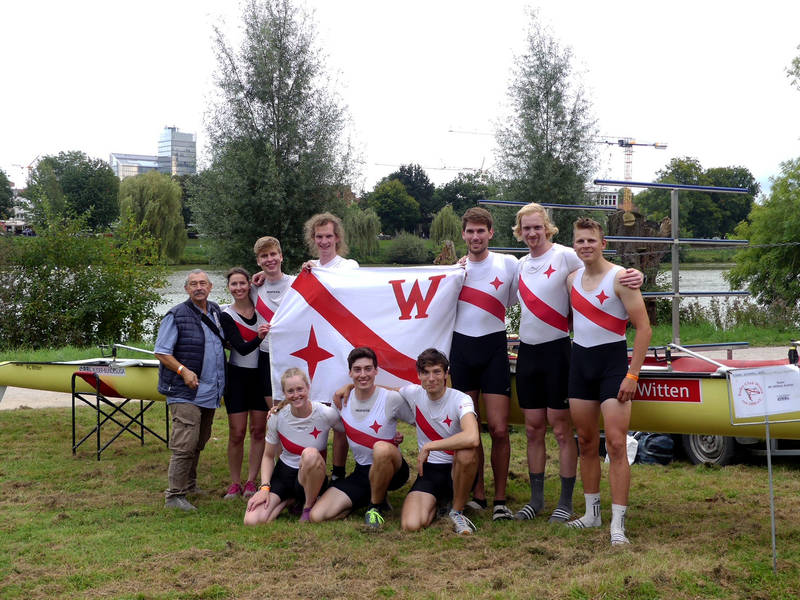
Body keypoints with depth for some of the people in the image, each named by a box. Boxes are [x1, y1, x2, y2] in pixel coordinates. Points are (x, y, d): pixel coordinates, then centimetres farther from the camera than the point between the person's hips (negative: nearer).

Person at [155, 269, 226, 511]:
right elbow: (161, 352, -7)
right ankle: (175, 495, -8)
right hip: (185, 392, -7)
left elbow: (224, 343, 27)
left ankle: (189, 485, 31)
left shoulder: (216, 312, 13)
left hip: (210, 392, 7)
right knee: (185, 444, -13)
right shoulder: (176, 316, -7)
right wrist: (183, 371, -20)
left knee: (199, 442, 17)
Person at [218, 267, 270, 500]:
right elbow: (242, 348, -18)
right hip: (238, 376, -3)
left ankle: (251, 481, 12)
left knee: (258, 430, 4)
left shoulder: (260, 306, 2)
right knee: (237, 433, -2)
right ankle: (235, 483, 9)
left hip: (262, 374, 3)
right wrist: (259, 337, -36)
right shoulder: (226, 315, -7)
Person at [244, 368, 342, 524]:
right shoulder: (277, 417, -7)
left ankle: (309, 506, -11)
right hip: (283, 473, 3)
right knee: (252, 521, -22)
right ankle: (290, 499, 9)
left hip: (313, 477, -3)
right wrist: (264, 487, -11)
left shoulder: (326, 414, -15)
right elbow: (268, 456, 3)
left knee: (310, 454, -39)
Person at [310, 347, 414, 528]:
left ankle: (376, 505, -13)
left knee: (381, 448, -41)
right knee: (317, 515, -14)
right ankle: (375, 497, 7)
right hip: (362, 471, 4)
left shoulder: (392, 399, -11)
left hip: (393, 469, -3)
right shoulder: (342, 400, 0)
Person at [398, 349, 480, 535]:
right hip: (428, 471, 3)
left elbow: (472, 438, -36)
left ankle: (457, 511, -13)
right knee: (411, 525, -23)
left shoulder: (460, 399, -16)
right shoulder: (414, 394, -1)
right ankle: (435, 503, 15)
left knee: (467, 452, -39)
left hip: (458, 470, -3)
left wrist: (429, 446, -27)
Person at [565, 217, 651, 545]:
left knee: (616, 444, -11)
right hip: (579, 359, 6)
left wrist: (632, 375, -17)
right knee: (587, 443, 11)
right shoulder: (573, 279, 9)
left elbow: (643, 327, -12)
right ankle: (592, 514, 22)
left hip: (612, 361, -6)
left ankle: (618, 525, -9)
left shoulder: (619, 278, -10)